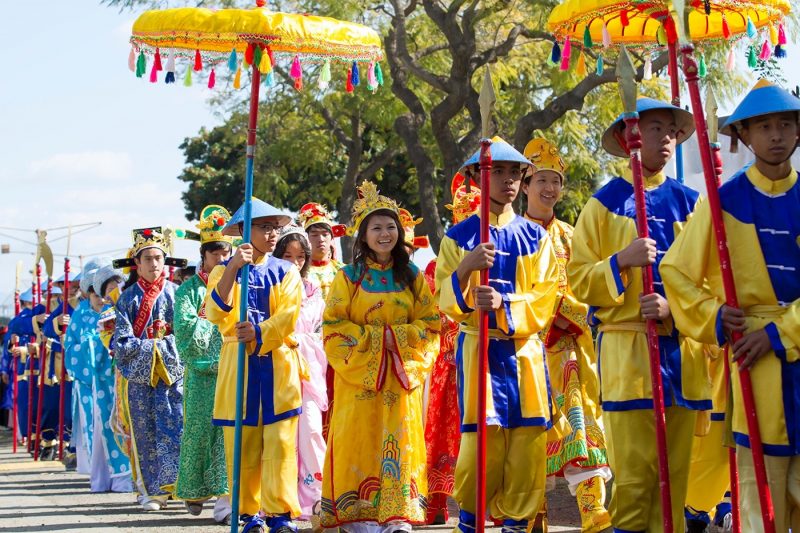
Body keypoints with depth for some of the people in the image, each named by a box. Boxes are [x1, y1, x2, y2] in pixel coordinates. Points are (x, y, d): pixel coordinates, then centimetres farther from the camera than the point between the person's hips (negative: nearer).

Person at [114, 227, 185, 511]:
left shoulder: (176, 292, 7)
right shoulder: (128, 298, 6)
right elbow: (123, 343, -1)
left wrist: (164, 343, -9)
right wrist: (155, 345, -7)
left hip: (174, 371, 0)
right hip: (141, 374, 1)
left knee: (178, 428, -9)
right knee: (146, 432, 0)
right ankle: (152, 491, 6)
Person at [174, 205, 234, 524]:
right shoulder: (190, 288, 6)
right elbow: (186, 327, -9)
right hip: (202, 373, -2)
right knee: (199, 431, 1)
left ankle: (224, 497, -9)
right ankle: (193, 491, 19)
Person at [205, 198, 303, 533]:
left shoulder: (286, 272, 8)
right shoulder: (224, 271, 6)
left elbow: (288, 315, -6)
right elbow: (215, 314, -11)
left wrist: (259, 334, -22)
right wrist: (232, 269, -21)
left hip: (278, 365, 0)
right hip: (238, 365, 0)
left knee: (280, 442, -7)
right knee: (242, 444, 0)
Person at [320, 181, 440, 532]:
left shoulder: (412, 277, 10)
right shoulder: (349, 277, 4)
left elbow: (431, 325, 5)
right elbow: (333, 326, -2)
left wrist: (396, 336, -10)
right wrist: (374, 336, -11)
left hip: (402, 376, 2)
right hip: (358, 375, -2)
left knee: (399, 442, -3)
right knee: (359, 441, -6)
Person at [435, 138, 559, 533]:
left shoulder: (535, 237, 9)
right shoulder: (459, 237, 6)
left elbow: (544, 299, 0)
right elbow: (446, 301, -1)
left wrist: (504, 305, -17)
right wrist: (465, 269, -20)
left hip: (525, 350, 2)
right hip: (478, 348, -2)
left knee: (528, 441, -2)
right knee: (481, 440, -7)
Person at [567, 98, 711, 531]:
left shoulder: (688, 202, 12)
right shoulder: (605, 202, 4)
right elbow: (579, 281, 2)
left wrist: (674, 307, -7)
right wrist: (621, 261, -14)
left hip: (681, 347, 3)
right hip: (626, 348, -3)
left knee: (675, 469, 4)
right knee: (633, 472, -7)